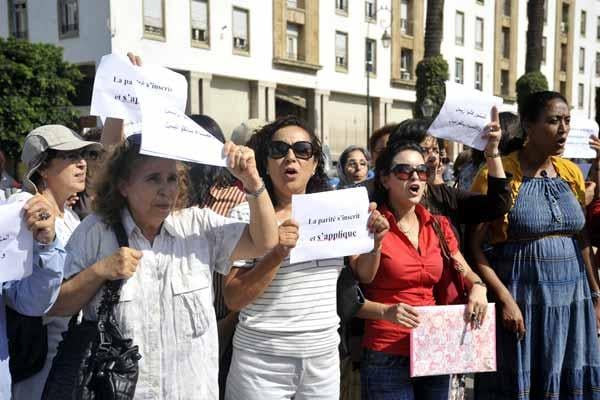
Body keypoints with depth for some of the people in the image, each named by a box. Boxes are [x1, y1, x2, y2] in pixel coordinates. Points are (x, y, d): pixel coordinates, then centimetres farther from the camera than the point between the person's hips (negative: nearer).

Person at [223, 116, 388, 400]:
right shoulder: (245, 213, -8)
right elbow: (233, 299, -13)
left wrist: (375, 240, -5)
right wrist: (277, 254, -25)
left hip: (324, 358, 4)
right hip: (262, 361, -4)